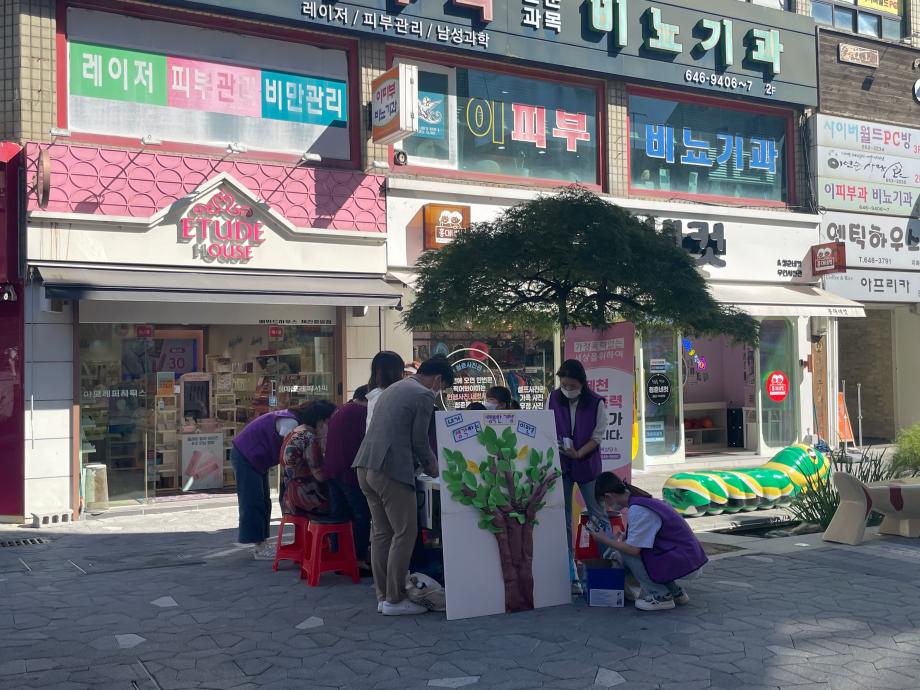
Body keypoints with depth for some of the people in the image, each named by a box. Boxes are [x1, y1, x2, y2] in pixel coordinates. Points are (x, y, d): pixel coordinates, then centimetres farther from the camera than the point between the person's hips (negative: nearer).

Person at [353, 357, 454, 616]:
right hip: (391, 470, -9)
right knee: (405, 534, -1)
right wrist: (431, 465, 12)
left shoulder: (393, 389, 22)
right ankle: (394, 600, 2)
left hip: (366, 466, 9)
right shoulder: (424, 395, -5)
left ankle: (383, 596, 17)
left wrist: (423, 462, 30)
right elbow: (419, 440, -6)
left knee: (382, 533, 14)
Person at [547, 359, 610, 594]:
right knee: (563, 521, 2)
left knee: (599, 515, 3)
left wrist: (578, 453, -18)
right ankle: (570, 576, 8)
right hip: (560, 466, 2)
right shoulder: (553, 398, -1)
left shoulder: (596, 403, -8)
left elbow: (597, 436, -5)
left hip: (587, 466, -2)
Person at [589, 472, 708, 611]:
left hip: (685, 563, -9)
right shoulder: (641, 500, 10)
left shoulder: (637, 510, -19)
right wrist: (622, 537, 12)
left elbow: (633, 549, -20)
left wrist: (605, 540, -6)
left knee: (628, 553, -11)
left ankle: (661, 596, -1)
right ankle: (675, 592, 20)